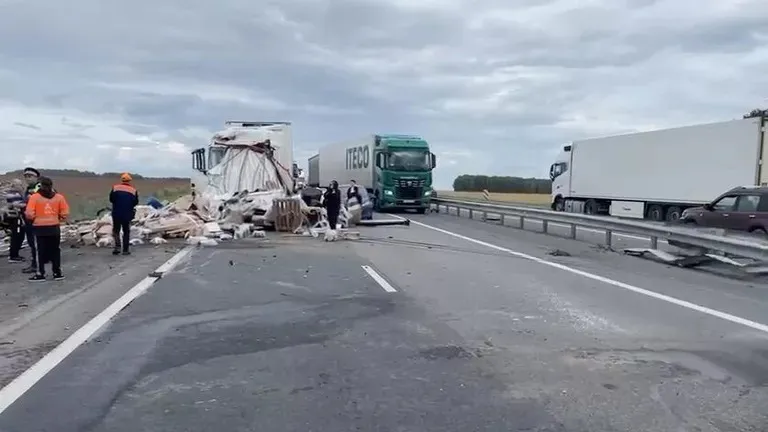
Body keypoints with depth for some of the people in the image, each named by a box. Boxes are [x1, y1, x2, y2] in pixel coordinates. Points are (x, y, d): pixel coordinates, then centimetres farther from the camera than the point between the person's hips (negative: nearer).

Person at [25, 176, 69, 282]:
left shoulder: (34, 197, -7)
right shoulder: (59, 197, -1)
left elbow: (29, 214, -10)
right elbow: (65, 213, -2)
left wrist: (34, 220, 11)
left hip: (40, 228, -2)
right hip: (54, 227, 2)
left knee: (41, 251, 5)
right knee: (55, 251, 10)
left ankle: (40, 274, 8)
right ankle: (57, 273, 14)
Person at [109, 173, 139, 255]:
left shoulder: (115, 188, -4)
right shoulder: (133, 190, -3)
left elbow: (111, 199, 0)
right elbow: (135, 203, 1)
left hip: (116, 214, 0)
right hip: (128, 215, 0)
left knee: (116, 230, 14)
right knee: (126, 232, 11)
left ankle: (117, 246, -4)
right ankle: (125, 250, 10)